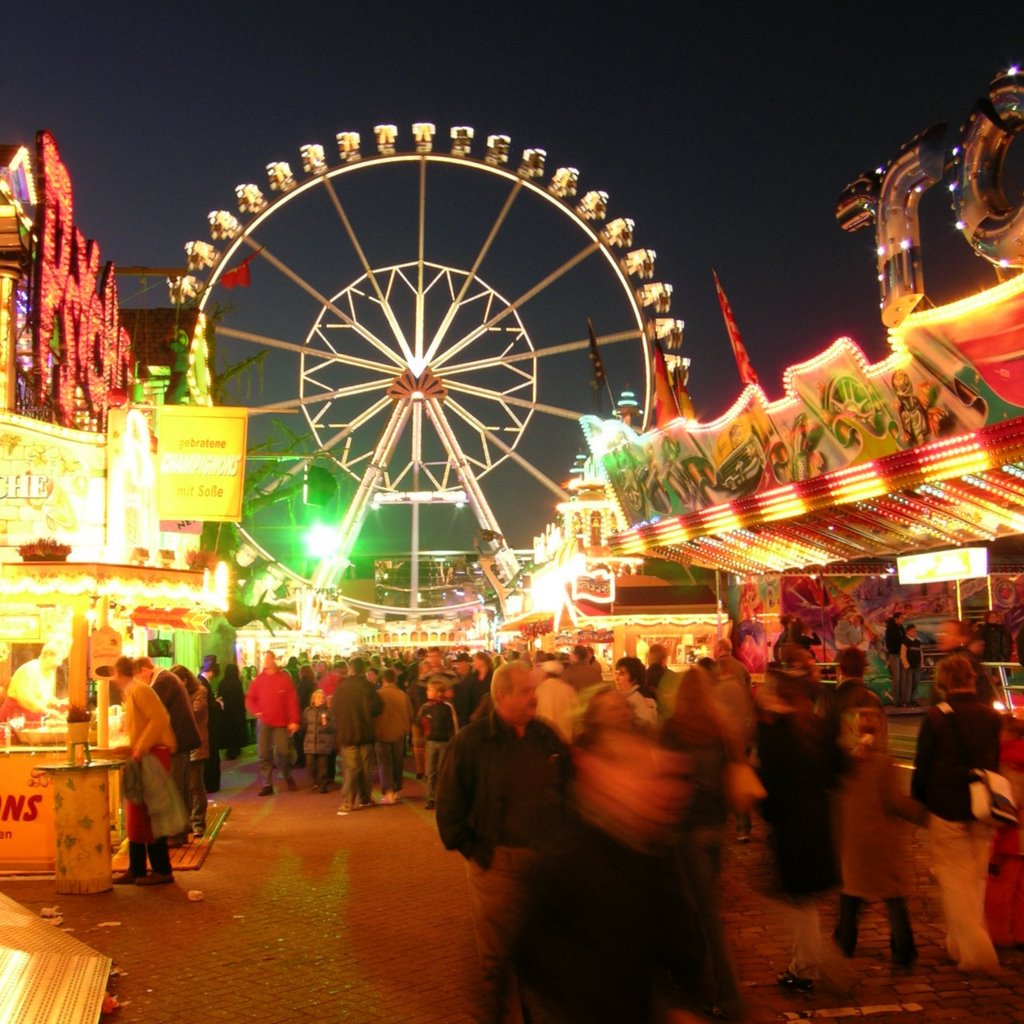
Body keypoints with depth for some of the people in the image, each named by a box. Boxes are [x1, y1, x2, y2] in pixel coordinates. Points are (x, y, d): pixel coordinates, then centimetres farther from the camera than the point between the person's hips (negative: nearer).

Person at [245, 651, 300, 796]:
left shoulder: (285, 678, -1)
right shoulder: (258, 679, 4)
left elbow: (292, 701, -3)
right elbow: (249, 699, 10)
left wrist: (293, 720, -8)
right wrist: (256, 712, -8)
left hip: (281, 722, -2)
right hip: (263, 722, 2)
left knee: (284, 752, 0)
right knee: (264, 754, 1)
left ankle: (289, 778, 26)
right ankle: (266, 785, 7)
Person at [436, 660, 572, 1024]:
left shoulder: (547, 737, 4)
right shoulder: (471, 740, -10)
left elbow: (570, 789, 12)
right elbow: (449, 802, -6)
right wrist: (471, 849, -6)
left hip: (548, 858, 4)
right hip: (497, 861, -4)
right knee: (498, 952, 9)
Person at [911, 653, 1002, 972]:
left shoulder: (936, 717, -13)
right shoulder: (992, 717, 0)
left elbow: (922, 766, -9)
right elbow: (997, 764, 9)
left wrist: (917, 803, 4)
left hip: (946, 810, -4)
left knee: (953, 878, 4)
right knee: (976, 878, 16)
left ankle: (976, 949, -5)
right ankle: (960, 943, 27)